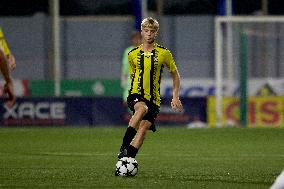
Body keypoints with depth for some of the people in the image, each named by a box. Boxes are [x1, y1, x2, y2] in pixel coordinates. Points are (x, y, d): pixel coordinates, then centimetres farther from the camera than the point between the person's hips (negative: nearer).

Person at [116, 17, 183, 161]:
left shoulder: (164, 53, 3)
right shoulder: (133, 54, 8)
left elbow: (175, 74, 12)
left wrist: (175, 97, 6)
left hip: (154, 99, 1)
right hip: (136, 95, -1)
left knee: (143, 128, -14)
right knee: (142, 108, -35)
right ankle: (124, 148, -34)